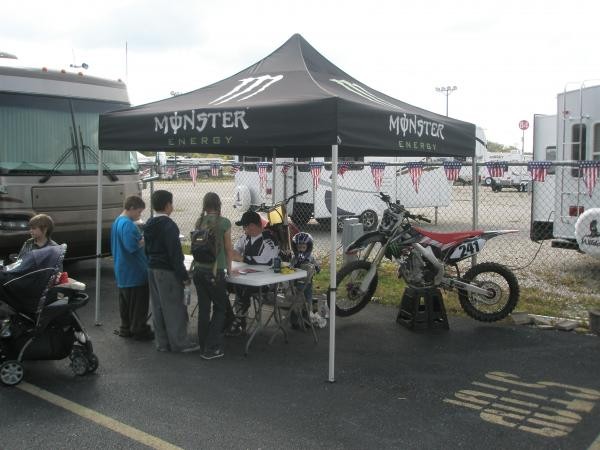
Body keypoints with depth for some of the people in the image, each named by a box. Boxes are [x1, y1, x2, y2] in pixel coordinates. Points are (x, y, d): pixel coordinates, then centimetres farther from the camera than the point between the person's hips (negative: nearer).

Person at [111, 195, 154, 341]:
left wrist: (141, 240, 13)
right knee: (139, 304, 2)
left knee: (125, 301, 18)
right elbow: (132, 247, -30)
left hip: (122, 273, 10)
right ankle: (139, 330, 10)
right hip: (135, 273, -10)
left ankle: (126, 329, 27)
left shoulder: (117, 222, 13)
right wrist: (145, 240, -15)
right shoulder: (128, 224, -21)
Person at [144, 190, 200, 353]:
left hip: (152, 270, 9)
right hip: (167, 272, -9)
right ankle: (179, 343, 4)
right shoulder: (168, 225, -18)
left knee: (158, 307, 12)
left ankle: (162, 342, 19)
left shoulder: (149, 225, 10)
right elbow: (175, 253, -20)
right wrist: (184, 276, -17)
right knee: (174, 307, -2)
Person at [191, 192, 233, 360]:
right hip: (215, 271, -4)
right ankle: (212, 348, 5)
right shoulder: (224, 222, -7)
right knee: (220, 308, 8)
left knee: (203, 308, 12)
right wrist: (229, 268, 16)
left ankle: (203, 345, 18)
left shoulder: (199, 222, 6)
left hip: (198, 269, 5)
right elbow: (228, 249, 0)